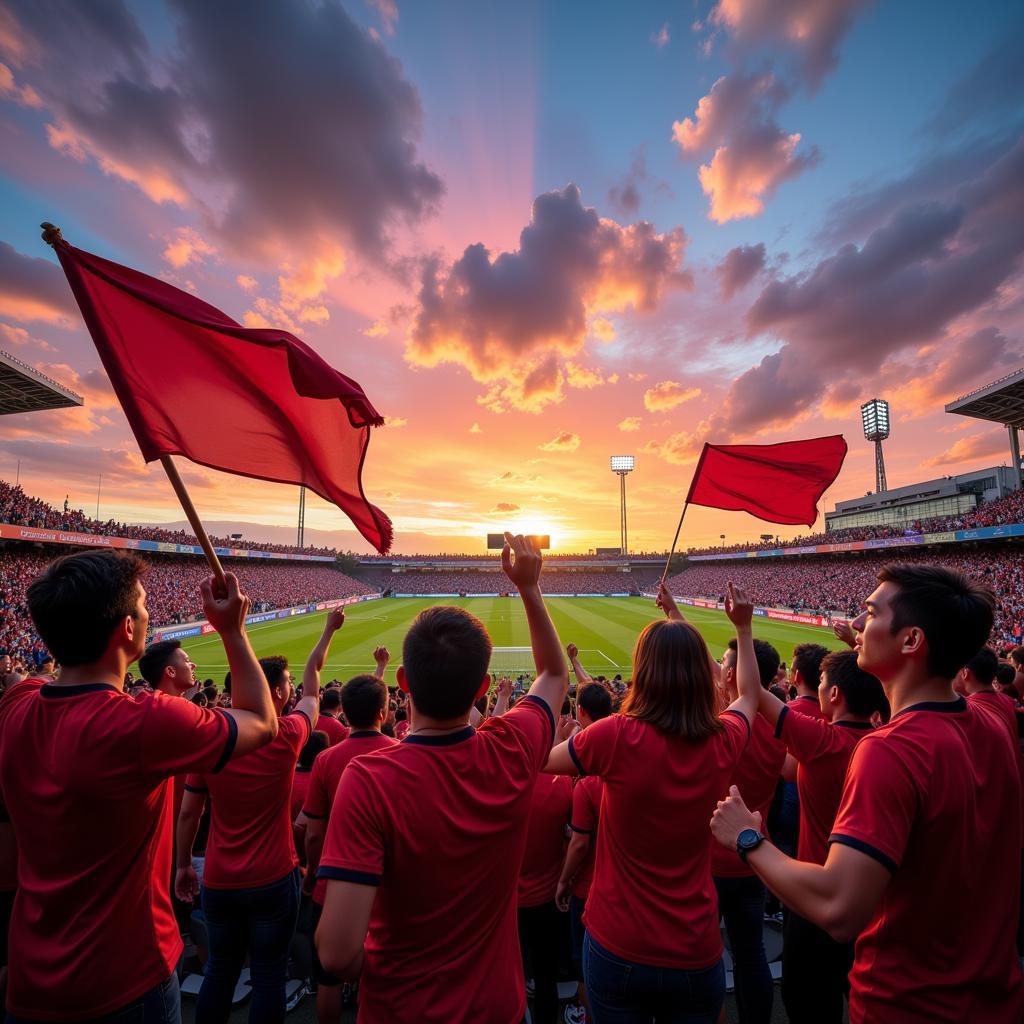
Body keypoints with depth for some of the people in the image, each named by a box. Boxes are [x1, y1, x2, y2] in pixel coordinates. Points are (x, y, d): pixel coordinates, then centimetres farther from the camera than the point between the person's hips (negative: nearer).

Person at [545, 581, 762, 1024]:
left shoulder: (617, 737, -23)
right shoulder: (723, 742, -12)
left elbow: (539, 760, -7)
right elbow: (749, 695, 12)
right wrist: (743, 628, 17)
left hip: (618, 950, -2)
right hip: (697, 954, 3)